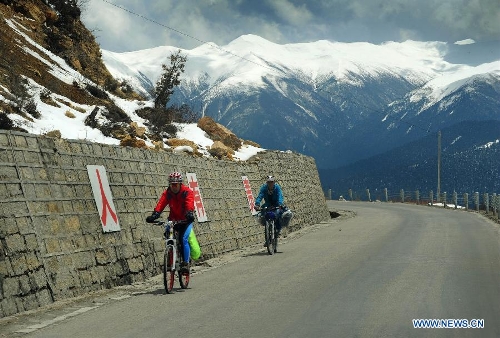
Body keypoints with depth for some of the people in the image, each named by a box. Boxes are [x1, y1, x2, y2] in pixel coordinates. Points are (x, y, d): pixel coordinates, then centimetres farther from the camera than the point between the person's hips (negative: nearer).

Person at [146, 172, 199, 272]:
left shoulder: (187, 192, -15)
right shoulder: (167, 193, -6)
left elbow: (190, 204, -32)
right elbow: (160, 204, -20)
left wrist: (190, 214, -52)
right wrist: (154, 215, -38)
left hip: (185, 221, -4)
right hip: (173, 220, 4)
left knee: (184, 239, -21)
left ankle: (186, 263, -13)